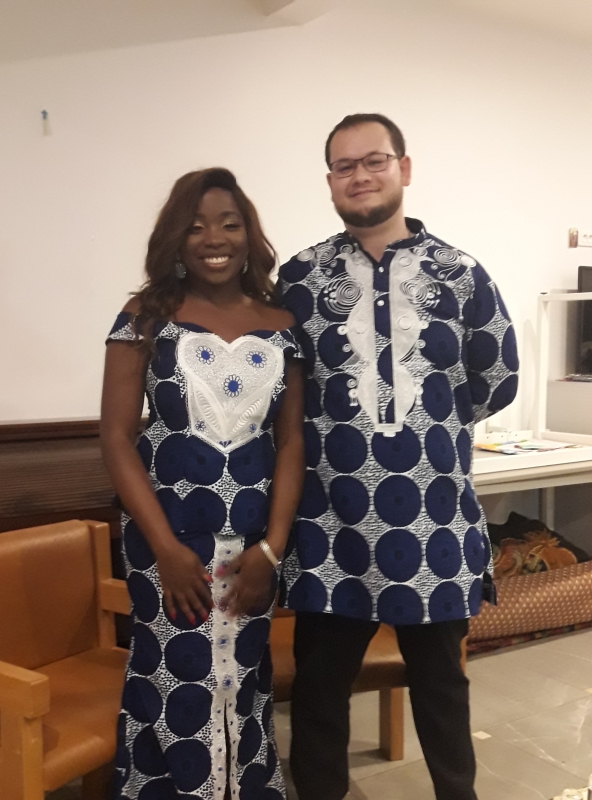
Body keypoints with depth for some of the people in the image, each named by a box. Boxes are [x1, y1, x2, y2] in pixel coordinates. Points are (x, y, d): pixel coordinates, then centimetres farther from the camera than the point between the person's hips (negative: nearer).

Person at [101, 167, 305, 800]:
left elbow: (291, 440, 4)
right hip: (167, 531, -2)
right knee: (175, 685, 0)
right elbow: (116, 437, -6)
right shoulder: (146, 316, -3)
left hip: (254, 537, 3)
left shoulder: (280, 326, 4)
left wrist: (273, 545, -6)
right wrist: (167, 547, -13)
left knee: (244, 681, 12)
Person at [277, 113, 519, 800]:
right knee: (320, 680, 12)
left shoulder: (460, 274, 0)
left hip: (432, 516, 0)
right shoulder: (298, 278, 1)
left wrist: (427, 423, 7)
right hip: (329, 518, 0)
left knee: (439, 677, 18)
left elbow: (498, 379, 8)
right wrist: (361, 427, 3)